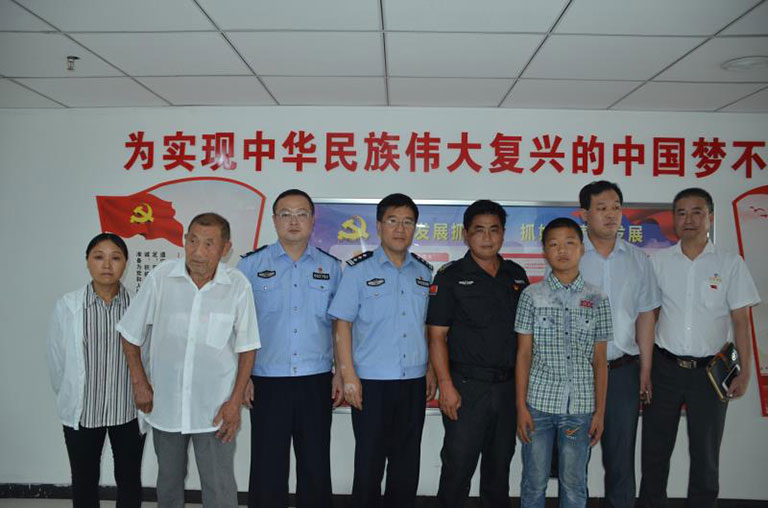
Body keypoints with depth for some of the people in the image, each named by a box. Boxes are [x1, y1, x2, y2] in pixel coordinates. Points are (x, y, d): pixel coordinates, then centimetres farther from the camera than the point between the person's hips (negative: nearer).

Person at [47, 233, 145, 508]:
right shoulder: (66, 305, -8)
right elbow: (56, 361, 2)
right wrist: (68, 400, 10)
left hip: (129, 410, 0)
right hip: (81, 412, 1)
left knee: (129, 480, 15)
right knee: (84, 482, 17)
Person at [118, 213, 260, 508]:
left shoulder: (238, 286, -13)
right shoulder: (160, 278, -11)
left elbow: (246, 348, -4)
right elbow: (131, 334, 2)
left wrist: (235, 401, -6)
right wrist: (139, 383, 0)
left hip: (215, 409, -2)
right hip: (165, 403, 2)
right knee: (168, 481, 22)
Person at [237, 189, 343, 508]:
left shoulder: (331, 267, 6)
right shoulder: (251, 265, 1)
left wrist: (340, 374, 4)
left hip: (316, 382, 2)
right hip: (267, 383, -1)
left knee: (316, 468, 10)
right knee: (267, 468, 7)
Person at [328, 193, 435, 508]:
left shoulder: (424, 272, 8)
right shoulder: (359, 269, -4)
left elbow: (429, 327, 14)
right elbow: (343, 325, -5)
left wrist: (431, 372, 9)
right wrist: (349, 376, -11)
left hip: (414, 382, 4)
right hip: (371, 382, -4)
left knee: (407, 463, 13)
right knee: (369, 462, 5)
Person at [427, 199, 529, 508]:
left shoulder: (516, 275, 9)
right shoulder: (450, 277, -5)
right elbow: (437, 336, -8)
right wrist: (446, 385, -15)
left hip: (509, 386, 5)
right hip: (467, 386, -4)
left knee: (500, 464, 16)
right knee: (458, 466, 1)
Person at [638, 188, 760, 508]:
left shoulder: (731, 264, -1)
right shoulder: (658, 262, 2)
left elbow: (741, 321, 0)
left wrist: (745, 372, -4)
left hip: (710, 371, -1)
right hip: (665, 368, 1)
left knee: (705, 455, 11)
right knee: (654, 451, 10)